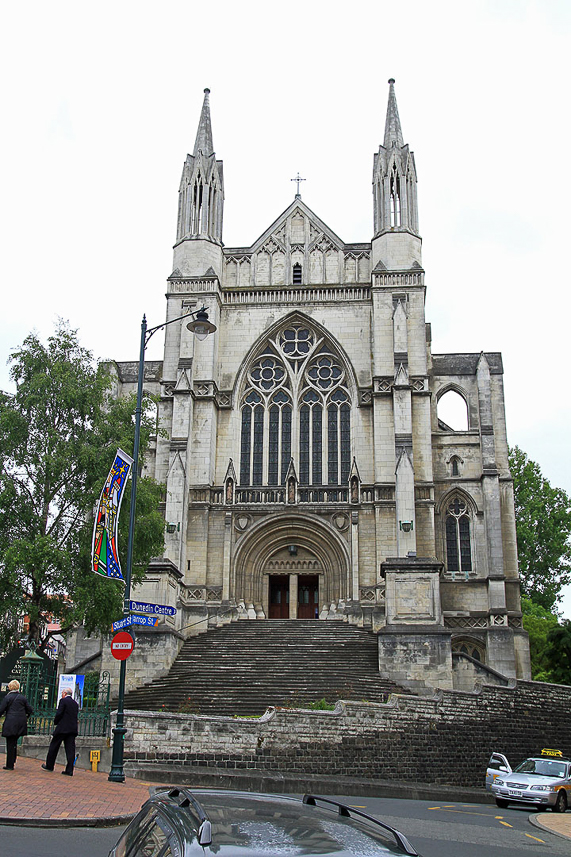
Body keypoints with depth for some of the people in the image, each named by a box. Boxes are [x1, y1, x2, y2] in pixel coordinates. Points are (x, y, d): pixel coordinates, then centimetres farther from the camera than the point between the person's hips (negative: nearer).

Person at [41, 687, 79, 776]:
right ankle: (69, 770, -1)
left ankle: (49, 766, 21)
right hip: (73, 729, 6)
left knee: (54, 746, 10)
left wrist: (56, 722, 5)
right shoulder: (75, 703, 15)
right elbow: (75, 716, 14)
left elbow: (59, 713, -13)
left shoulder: (63, 700, -5)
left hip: (62, 728, -6)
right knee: (70, 749, 2)